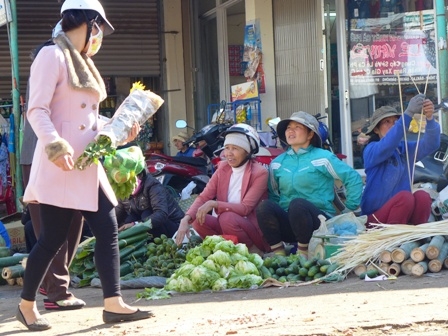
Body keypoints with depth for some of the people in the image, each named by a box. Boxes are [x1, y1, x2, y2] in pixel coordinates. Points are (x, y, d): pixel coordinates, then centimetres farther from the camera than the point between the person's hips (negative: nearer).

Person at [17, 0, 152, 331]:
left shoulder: (82, 63, 19)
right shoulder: (52, 56, -8)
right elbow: (37, 110, -16)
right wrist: (56, 146, -28)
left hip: (88, 164, 9)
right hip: (60, 163, -9)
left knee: (108, 229, 1)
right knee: (53, 237, -3)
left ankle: (113, 304, 2)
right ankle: (27, 305, 13)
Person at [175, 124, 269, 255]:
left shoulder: (259, 173, -12)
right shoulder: (223, 168, 5)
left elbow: (245, 208, -20)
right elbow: (204, 197, -3)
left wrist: (214, 204, -28)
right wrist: (186, 219, -20)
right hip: (227, 224, 5)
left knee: (227, 217, -32)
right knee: (198, 221, -17)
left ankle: (252, 250, -10)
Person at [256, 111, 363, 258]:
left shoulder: (323, 157, -1)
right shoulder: (277, 163, 12)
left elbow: (353, 179, 0)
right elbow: (272, 194, 18)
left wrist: (350, 210, -2)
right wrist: (273, 214, 1)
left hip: (318, 221, -3)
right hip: (288, 226, 3)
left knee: (297, 204, -36)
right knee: (264, 206, -26)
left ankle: (304, 253, -20)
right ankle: (278, 252, -18)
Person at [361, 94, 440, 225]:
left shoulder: (406, 149, 9)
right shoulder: (371, 150, -5)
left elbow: (431, 145, -9)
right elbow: (387, 146, -28)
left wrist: (430, 118, -30)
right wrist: (408, 113, -38)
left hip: (402, 214, 5)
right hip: (375, 216, -5)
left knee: (422, 196, -23)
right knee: (405, 196, -30)